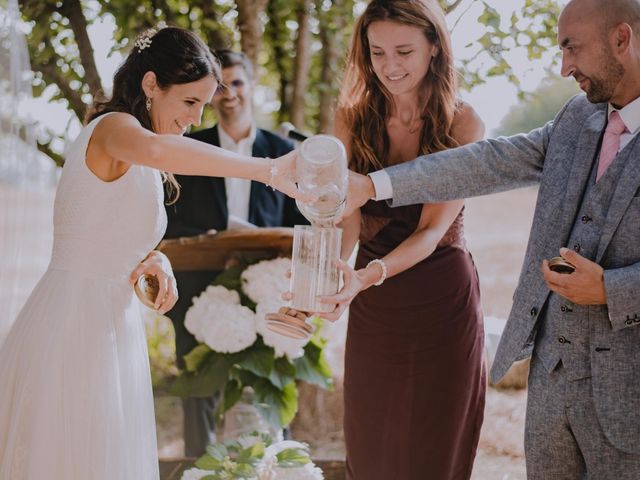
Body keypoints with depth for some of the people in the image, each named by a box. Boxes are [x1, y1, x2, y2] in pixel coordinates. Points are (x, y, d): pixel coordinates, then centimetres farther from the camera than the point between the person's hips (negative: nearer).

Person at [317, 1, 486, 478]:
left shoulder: (463, 124, -12)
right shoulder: (353, 118, -3)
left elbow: (432, 229, -19)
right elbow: (348, 214, -12)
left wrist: (371, 274, -37)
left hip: (442, 302, -3)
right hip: (374, 307, 3)